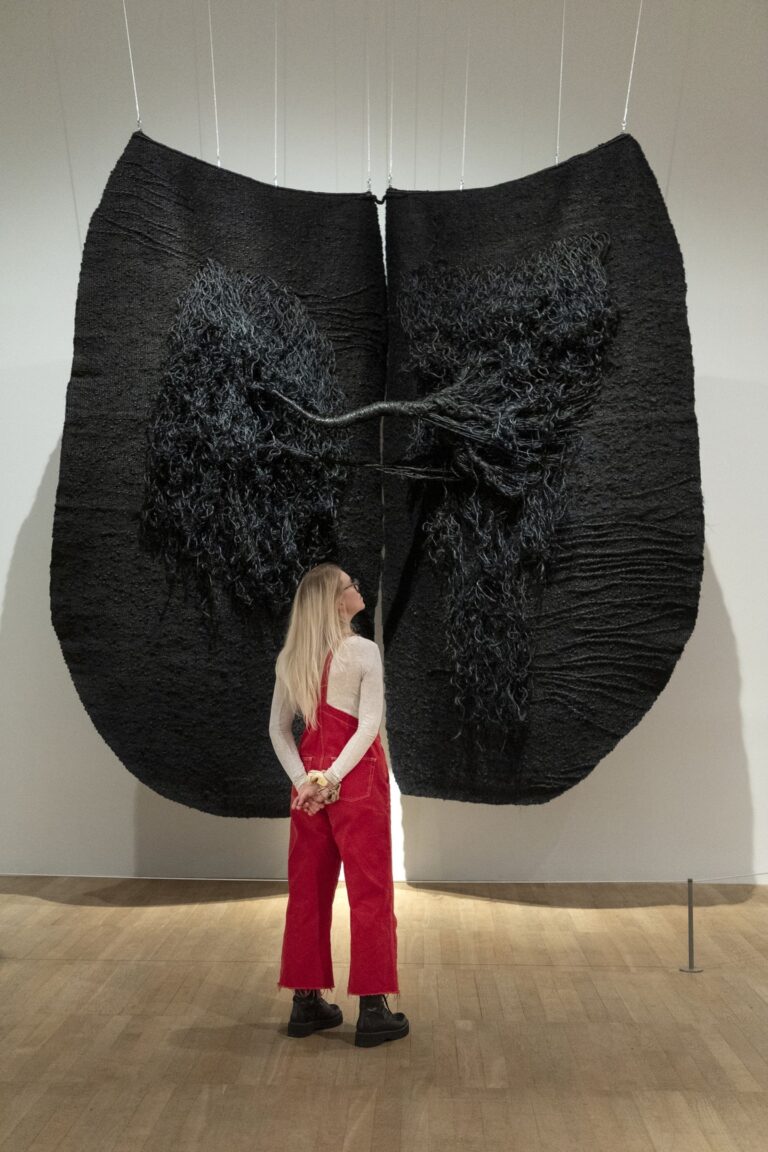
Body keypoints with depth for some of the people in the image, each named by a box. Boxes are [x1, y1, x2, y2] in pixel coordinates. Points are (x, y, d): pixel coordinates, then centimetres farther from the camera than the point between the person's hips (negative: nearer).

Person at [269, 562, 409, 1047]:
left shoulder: (290, 658, 5)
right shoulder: (364, 651, -12)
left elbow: (279, 729, 3)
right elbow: (369, 725, -20)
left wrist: (305, 780, -3)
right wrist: (329, 779, -18)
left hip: (310, 778, 6)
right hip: (357, 778, -6)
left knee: (309, 890, 13)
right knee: (369, 891, 4)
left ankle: (306, 1002, 23)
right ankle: (373, 1010, 11)